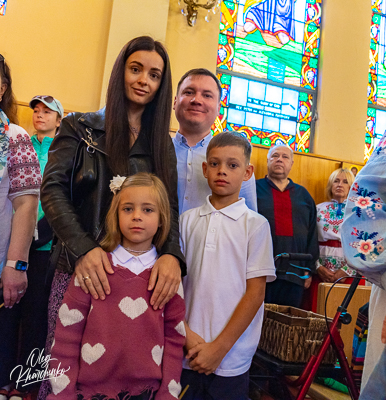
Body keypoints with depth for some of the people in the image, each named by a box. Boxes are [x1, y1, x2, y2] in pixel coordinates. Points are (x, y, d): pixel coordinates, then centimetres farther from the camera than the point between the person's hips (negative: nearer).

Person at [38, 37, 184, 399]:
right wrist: (83, 249, -20)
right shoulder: (80, 128, 4)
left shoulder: (161, 143, 12)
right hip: (79, 268, -1)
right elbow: (52, 188, -5)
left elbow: (169, 206, 3)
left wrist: (171, 254, -17)